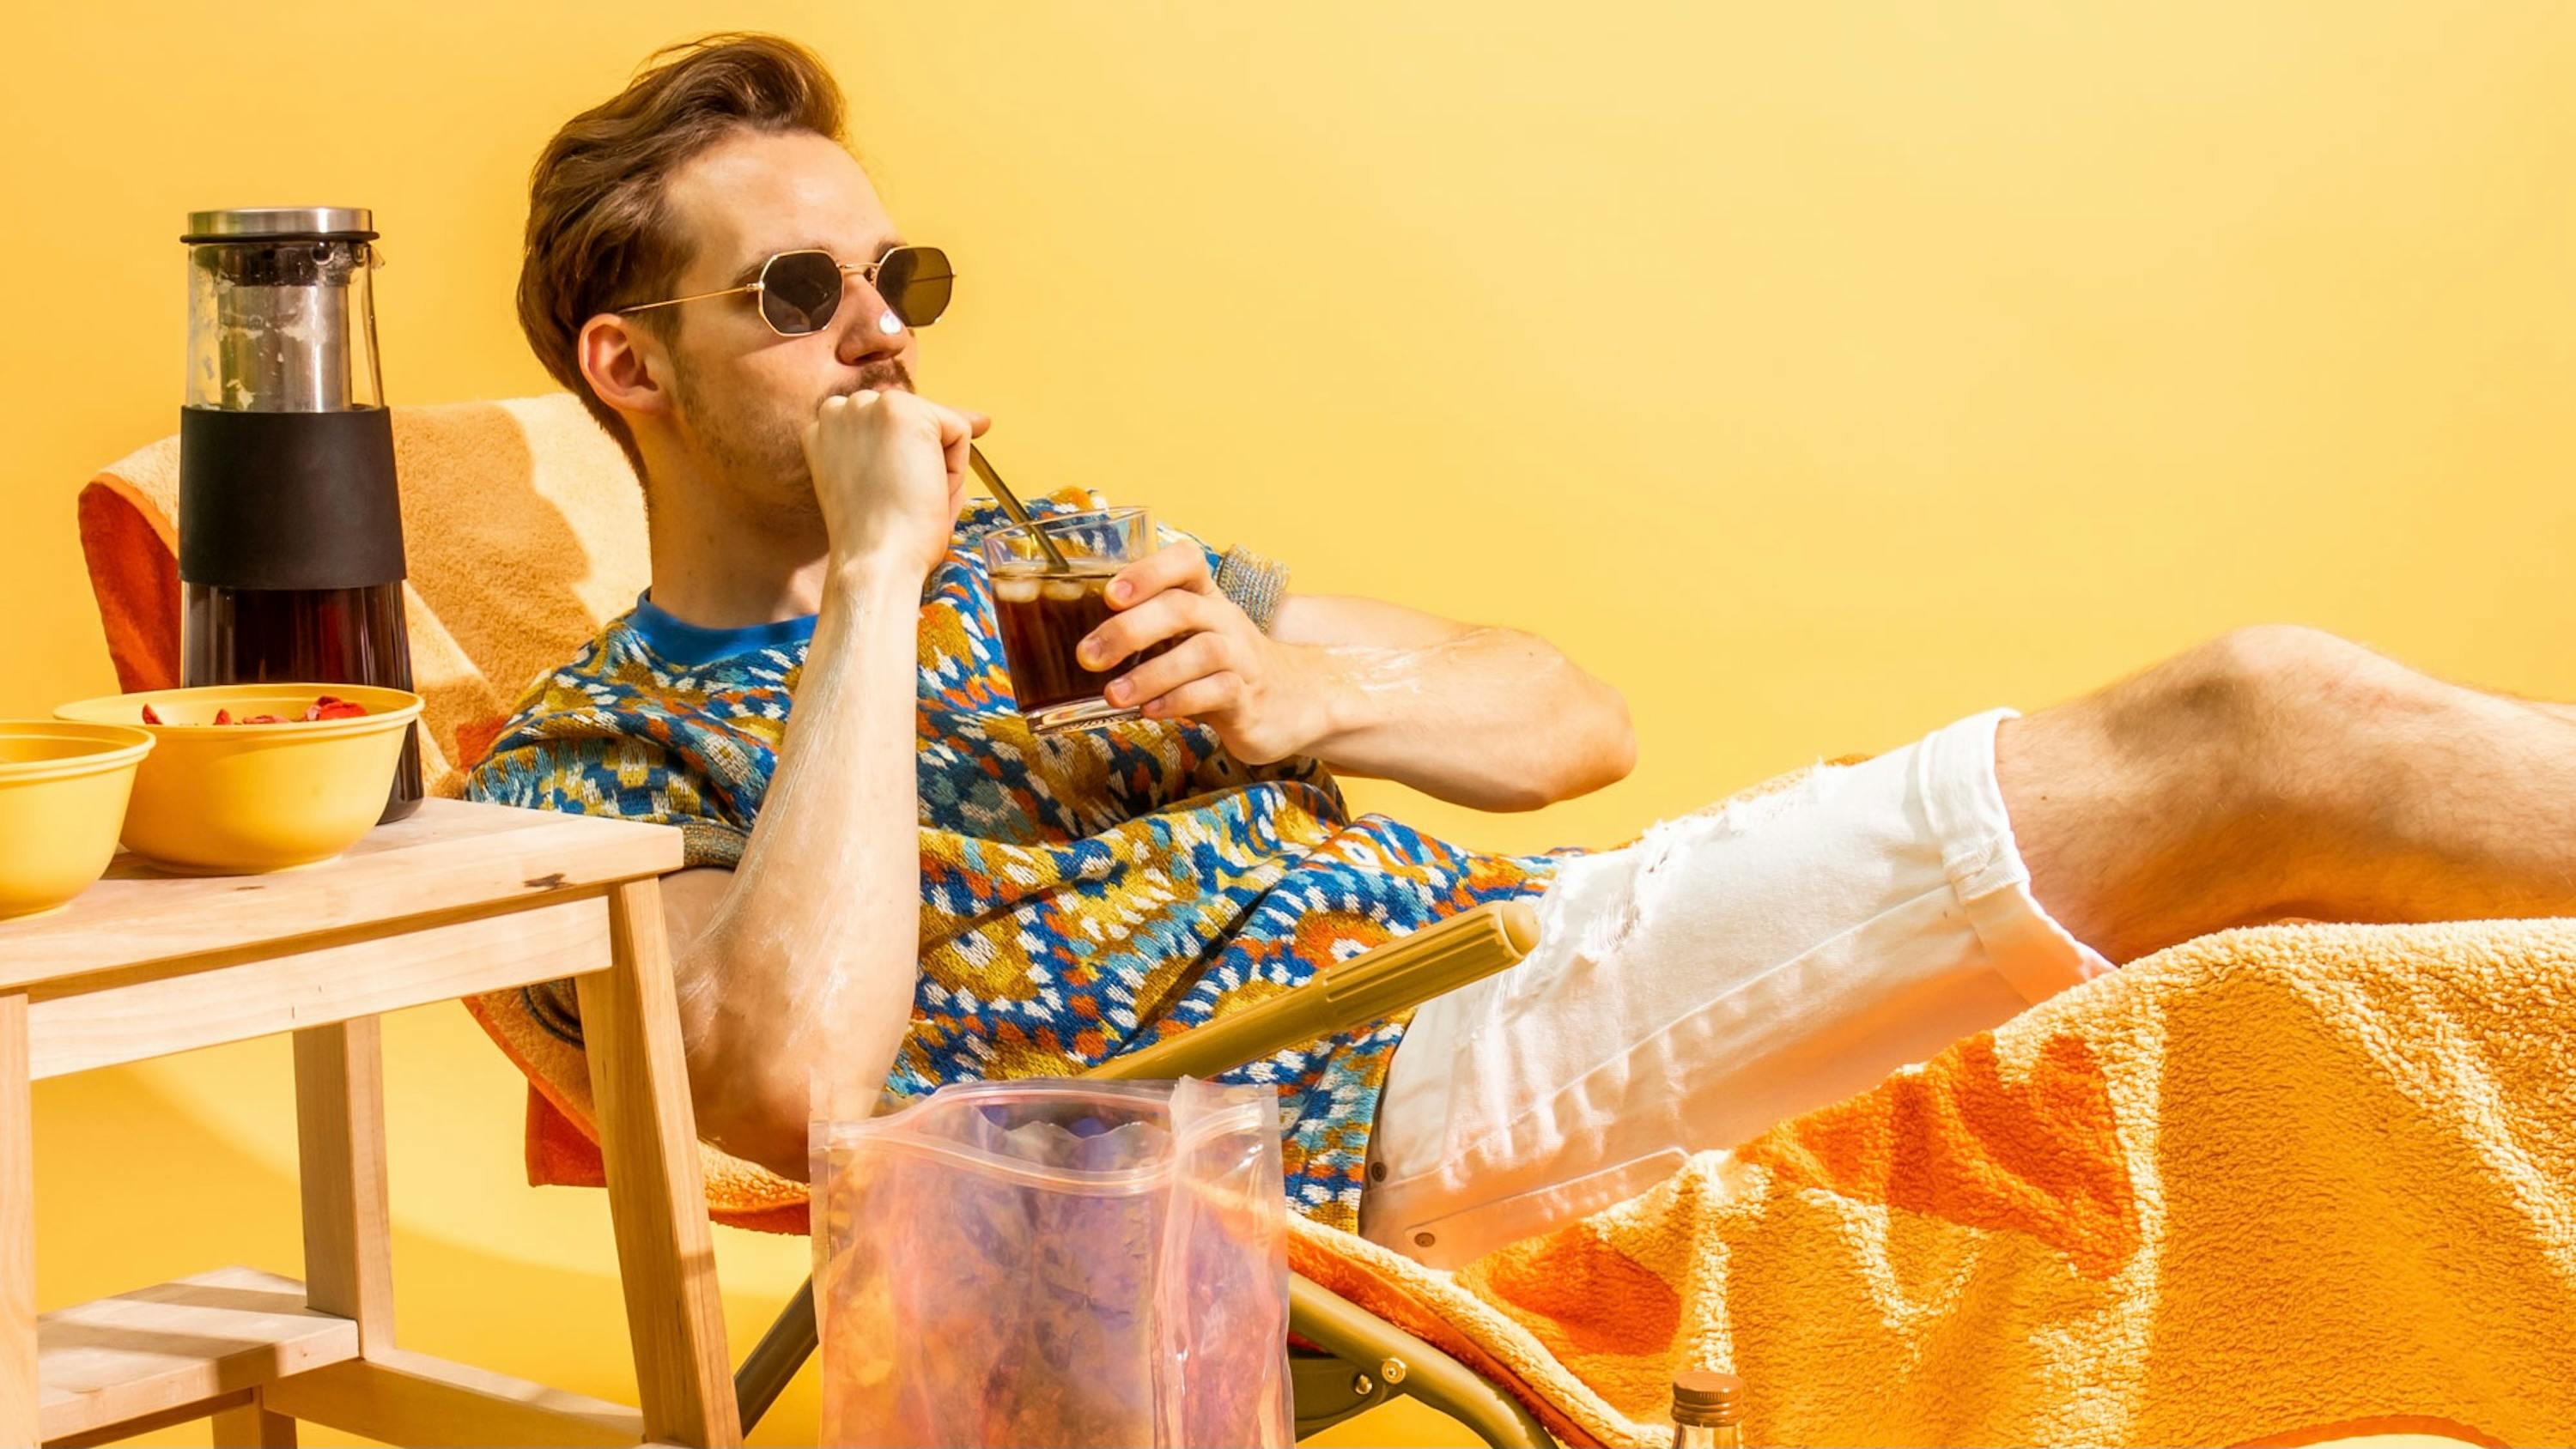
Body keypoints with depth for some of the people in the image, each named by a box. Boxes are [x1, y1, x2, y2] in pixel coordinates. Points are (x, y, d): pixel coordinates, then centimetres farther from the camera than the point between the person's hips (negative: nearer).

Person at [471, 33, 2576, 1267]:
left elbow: (1576, 714, 19)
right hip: (1359, 1128, -6)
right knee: (2251, 732, -18)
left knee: (2250, 714, -13)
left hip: (1516, 939, 6)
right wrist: (872, 584, -12)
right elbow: (800, 1077, -21)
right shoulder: (585, 764, 4)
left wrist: (1312, 692, -3)